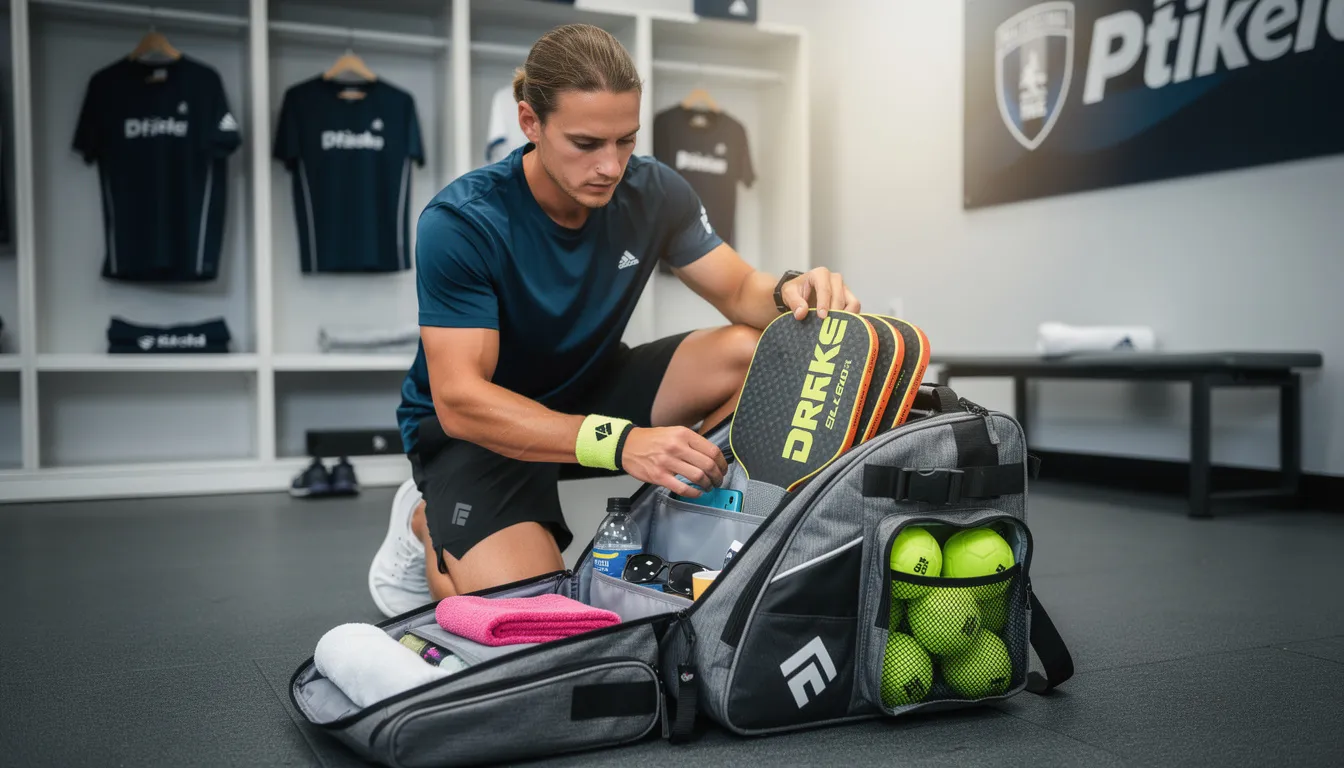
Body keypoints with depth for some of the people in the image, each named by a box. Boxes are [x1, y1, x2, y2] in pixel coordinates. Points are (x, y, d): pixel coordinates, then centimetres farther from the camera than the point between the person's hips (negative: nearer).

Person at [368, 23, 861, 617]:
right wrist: (618, 442, -45)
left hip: (590, 390, 5)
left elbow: (741, 291, -6)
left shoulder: (652, 191, -10)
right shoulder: (458, 222, -25)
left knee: (755, 351, -17)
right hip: (472, 428, -4)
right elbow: (460, 399, -32)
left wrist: (790, 292, -33)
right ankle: (424, 524, 4)